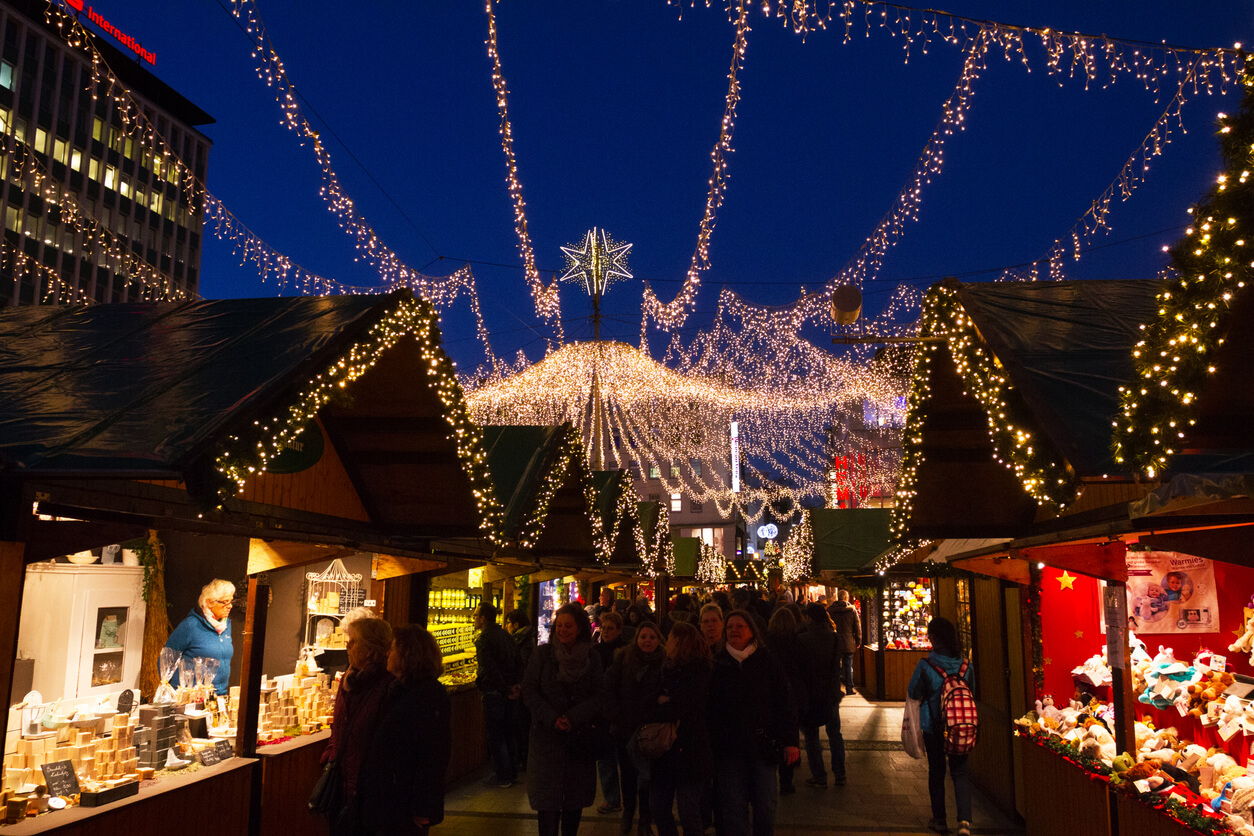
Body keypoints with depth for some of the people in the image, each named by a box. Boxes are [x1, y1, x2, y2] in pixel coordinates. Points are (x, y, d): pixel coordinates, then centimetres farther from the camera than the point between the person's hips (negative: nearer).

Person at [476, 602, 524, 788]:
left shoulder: (483, 639, -14)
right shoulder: (506, 636, 10)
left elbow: (489, 669, -21)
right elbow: (518, 661, 9)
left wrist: (506, 689, -15)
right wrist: (517, 684, 2)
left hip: (494, 692, -8)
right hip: (511, 692, 8)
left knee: (495, 734, 2)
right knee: (509, 731, 17)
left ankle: (502, 776, 8)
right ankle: (512, 771, 25)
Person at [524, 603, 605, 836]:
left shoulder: (592, 659, 2)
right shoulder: (543, 653, -1)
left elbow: (597, 697, -2)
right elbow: (529, 691, -3)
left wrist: (572, 718, -16)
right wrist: (552, 718, -15)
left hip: (579, 736, 2)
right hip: (546, 736, -1)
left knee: (575, 799, 9)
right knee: (547, 799, -2)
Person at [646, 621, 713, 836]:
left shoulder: (696, 673, -10)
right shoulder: (666, 669, 12)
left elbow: (679, 708, -21)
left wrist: (650, 714, -8)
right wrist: (659, 701, -12)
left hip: (688, 752, -7)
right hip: (664, 751, 7)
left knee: (689, 815, -1)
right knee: (658, 809, 10)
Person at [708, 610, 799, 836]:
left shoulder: (769, 663, 3)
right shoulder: (718, 665, 5)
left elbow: (785, 704, 3)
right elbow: (711, 709, 7)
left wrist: (790, 741, -3)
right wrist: (712, 743, 1)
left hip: (763, 744, 0)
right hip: (729, 747, 0)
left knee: (765, 805, 4)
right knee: (733, 807, 0)